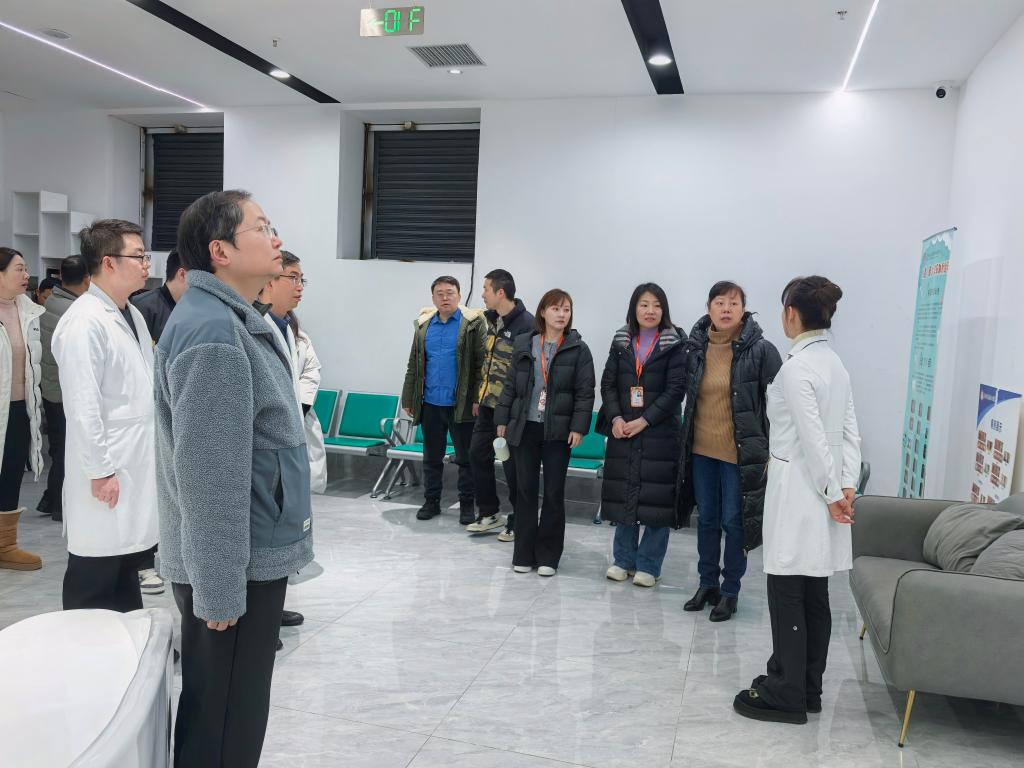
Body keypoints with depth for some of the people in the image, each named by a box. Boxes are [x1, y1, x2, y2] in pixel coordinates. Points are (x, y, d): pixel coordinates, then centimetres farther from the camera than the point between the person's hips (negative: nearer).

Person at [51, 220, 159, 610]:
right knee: (93, 586, 5)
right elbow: (82, 407, -19)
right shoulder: (84, 322, -16)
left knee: (127, 573, 18)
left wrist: (156, 450, 15)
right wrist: (99, 471, -17)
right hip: (108, 474, -8)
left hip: (138, 467, 8)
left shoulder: (133, 315, 11)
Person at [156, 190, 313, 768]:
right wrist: (219, 587, -22)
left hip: (254, 556, 10)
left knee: (232, 715, 22)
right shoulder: (212, 333, -21)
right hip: (236, 566, -10)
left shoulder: (236, 320, 12)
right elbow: (209, 475, -25)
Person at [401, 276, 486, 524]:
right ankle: (431, 501, 26)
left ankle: (467, 504, 17)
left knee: (465, 457, 6)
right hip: (430, 404, 4)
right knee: (431, 457, 13)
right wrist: (408, 399, 10)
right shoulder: (424, 325, 9)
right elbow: (413, 366, 13)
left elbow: (481, 363, -8)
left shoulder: (473, 323, -4)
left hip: (461, 405, -4)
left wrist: (477, 399, -15)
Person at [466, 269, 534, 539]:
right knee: (478, 454, 12)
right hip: (488, 404, 9)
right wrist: (479, 397, 18)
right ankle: (488, 514, 27)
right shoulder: (493, 321, 11)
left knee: (512, 463, 2)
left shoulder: (526, 324, -16)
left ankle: (518, 521, 18)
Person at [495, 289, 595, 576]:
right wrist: (502, 420, 5)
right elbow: (510, 385, 9)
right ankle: (523, 554, 18)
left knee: (554, 493, 4)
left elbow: (585, 393, -4)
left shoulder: (578, 349, -2)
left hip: (558, 431, -2)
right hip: (524, 428, 2)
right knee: (526, 490, 7)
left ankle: (548, 555, 16)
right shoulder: (523, 344, 6)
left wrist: (578, 427, -12)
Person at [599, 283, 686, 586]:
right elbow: (608, 383, 8)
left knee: (656, 498, -1)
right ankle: (624, 560, 22)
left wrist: (643, 421, -14)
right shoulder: (621, 341, 10)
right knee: (622, 494, 9)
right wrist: (615, 418, -8)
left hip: (660, 433, -3)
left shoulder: (674, 344, -2)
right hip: (622, 431, 4)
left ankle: (648, 565, 11)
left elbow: (676, 389, -8)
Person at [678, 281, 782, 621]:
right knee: (706, 519, 14)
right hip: (702, 450, 4)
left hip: (739, 452, -4)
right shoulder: (696, 347, 1)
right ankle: (707, 584, 30)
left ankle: (730, 590, 21)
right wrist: (686, 439, 11)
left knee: (734, 522, 5)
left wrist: (773, 449, -10)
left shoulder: (761, 350, -10)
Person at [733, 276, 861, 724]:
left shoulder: (795, 367, -16)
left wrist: (832, 492, -12)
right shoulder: (836, 364, 11)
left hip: (798, 491, -9)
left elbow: (812, 436, -19)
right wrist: (847, 485, 3)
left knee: (788, 596, 1)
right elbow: (850, 431, 7)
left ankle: (786, 696, 10)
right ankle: (807, 688, 24)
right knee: (814, 596, 14)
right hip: (822, 492, 9)